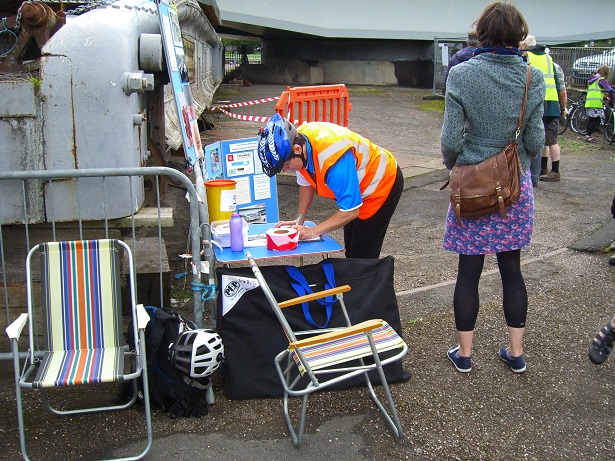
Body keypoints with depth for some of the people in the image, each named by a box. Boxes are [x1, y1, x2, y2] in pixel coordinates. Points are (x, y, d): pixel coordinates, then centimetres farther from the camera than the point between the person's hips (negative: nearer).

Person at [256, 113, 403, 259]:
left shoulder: (333, 159, -42)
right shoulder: (299, 139, -19)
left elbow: (350, 211, -34)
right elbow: (306, 183, -1)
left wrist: (312, 232, -29)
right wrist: (299, 221, -9)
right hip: (356, 184, 8)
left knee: (362, 258, -6)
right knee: (351, 252, 18)